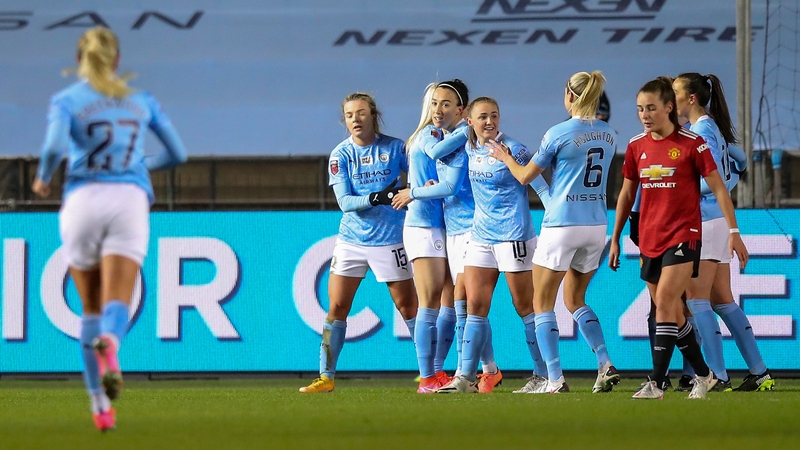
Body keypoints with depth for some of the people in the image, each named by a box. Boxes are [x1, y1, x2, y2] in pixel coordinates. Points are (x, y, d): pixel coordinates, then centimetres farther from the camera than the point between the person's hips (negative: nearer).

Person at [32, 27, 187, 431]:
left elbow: (55, 146, -15)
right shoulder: (142, 102, 15)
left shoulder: (66, 100, 4)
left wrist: (43, 177, 5)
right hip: (130, 200, 0)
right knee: (117, 305, -11)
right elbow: (177, 154, 19)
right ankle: (109, 351, -48)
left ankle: (100, 405, 10)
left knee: (91, 310, 14)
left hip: (83, 201, 0)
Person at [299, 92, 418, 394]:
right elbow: (345, 201, -9)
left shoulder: (395, 148, -2)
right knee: (336, 307, -1)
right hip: (351, 241, 1)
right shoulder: (340, 155, -1)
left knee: (408, 305, 2)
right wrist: (376, 198, -25)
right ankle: (326, 377, 6)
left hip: (389, 241, -1)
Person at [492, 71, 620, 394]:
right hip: (596, 226, 6)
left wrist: (506, 158, 19)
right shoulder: (608, 135, 5)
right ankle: (606, 365, 3)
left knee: (543, 303, 6)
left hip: (562, 226, -6)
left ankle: (555, 380, -3)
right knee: (575, 300, 20)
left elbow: (525, 176, -1)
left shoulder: (558, 134, -11)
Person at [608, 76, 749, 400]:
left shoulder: (692, 144, -8)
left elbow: (718, 188, -4)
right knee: (672, 312, 9)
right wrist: (615, 238, 17)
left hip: (683, 236, -6)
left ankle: (656, 382, -19)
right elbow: (626, 194, 16)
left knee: (665, 303, -18)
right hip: (649, 238, 6)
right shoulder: (636, 147, 6)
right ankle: (704, 375, 24)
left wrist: (734, 231, -8)